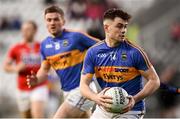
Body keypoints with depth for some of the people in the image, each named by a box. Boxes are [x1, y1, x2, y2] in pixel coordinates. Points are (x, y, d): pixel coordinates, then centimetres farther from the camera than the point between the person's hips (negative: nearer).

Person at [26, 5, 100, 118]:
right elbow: (44, 69, 14)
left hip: (82, 89, -7)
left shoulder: (76, 36, -12)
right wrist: (37, 79, -6)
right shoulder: (45, 44, 7)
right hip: (68, 91, 7)